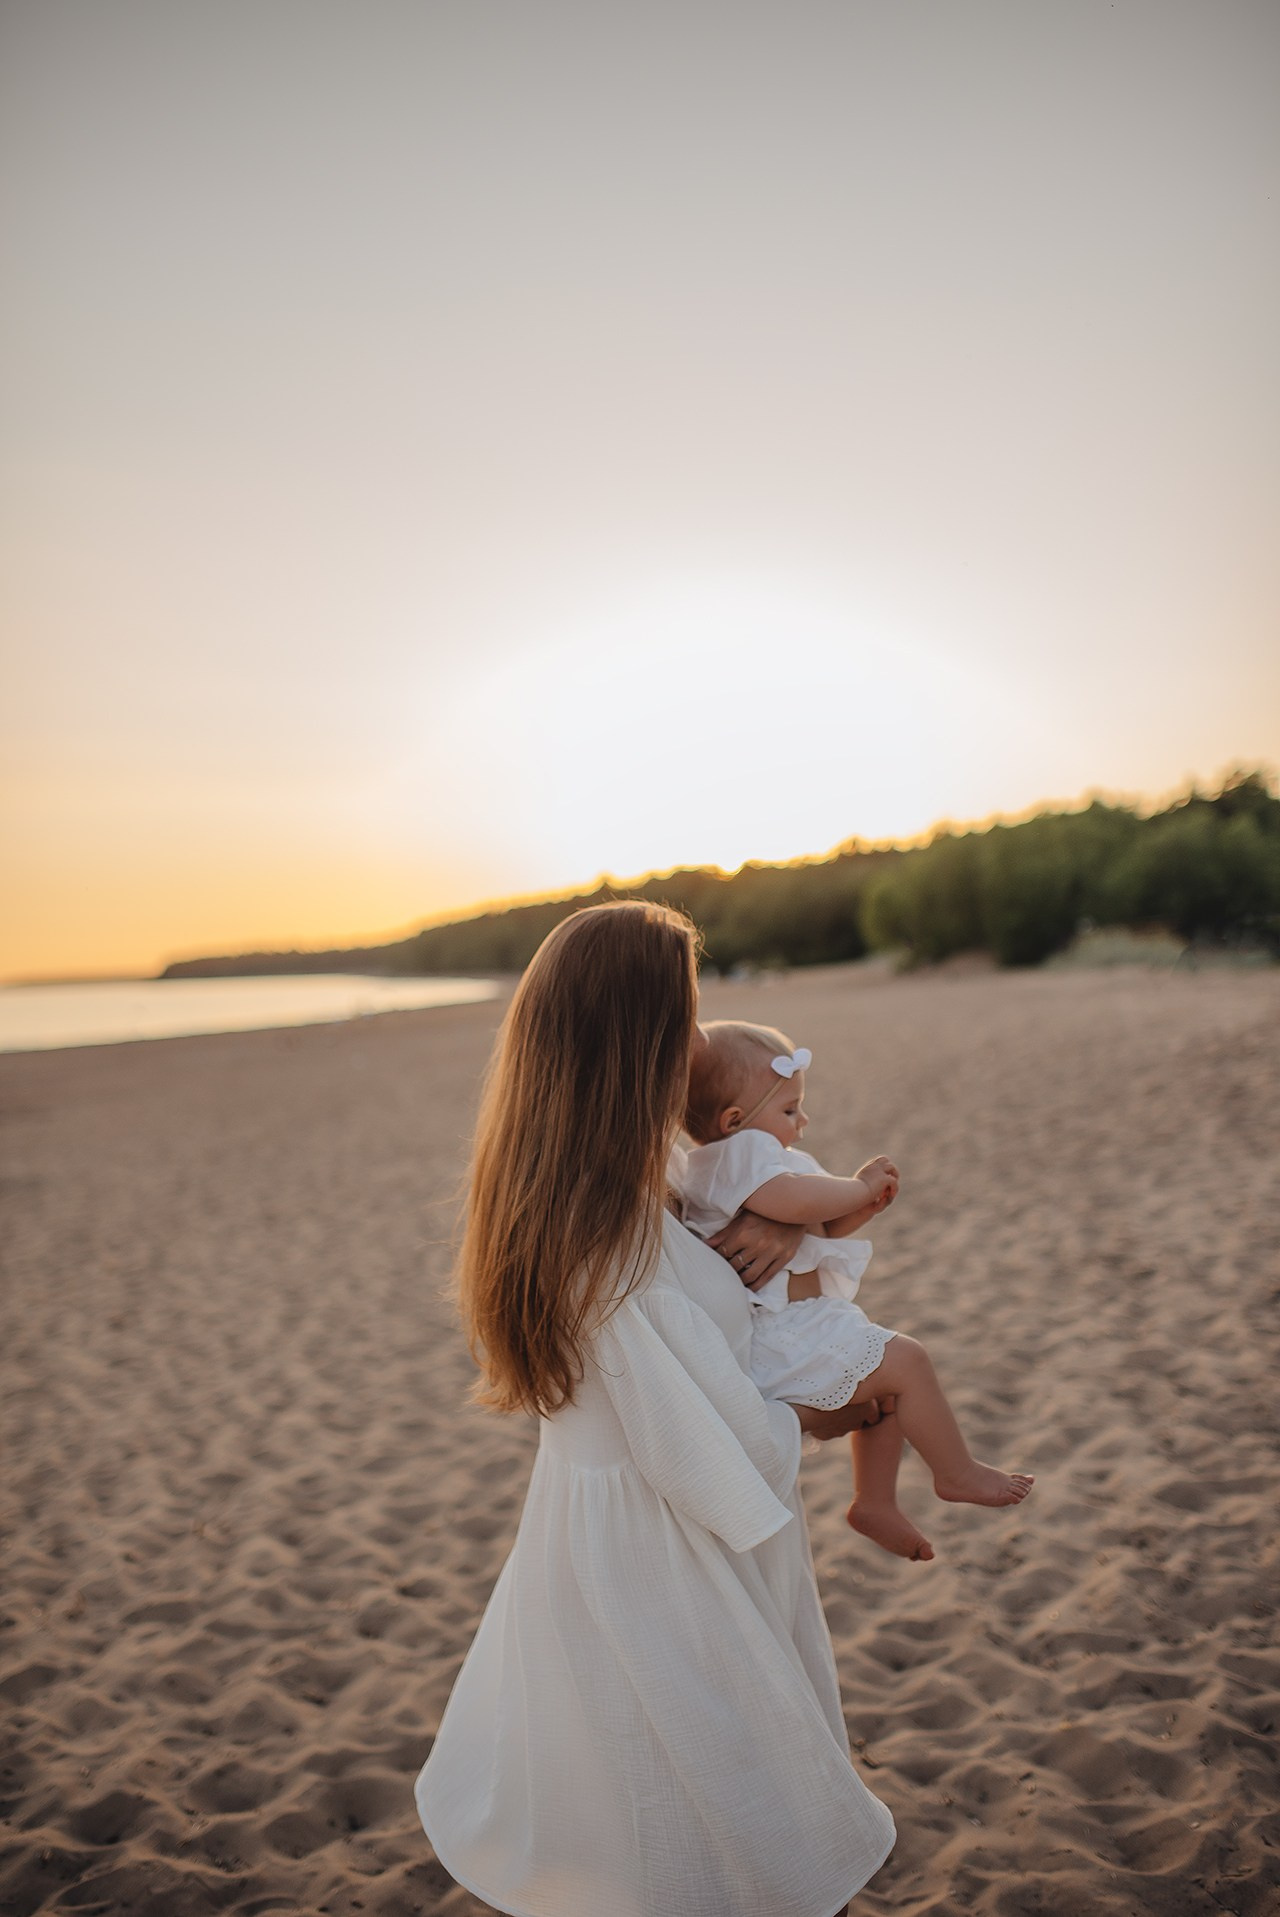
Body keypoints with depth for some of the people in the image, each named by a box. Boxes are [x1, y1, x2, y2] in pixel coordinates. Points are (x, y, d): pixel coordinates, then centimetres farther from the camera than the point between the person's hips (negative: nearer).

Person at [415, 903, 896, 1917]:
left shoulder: (547, 1206, -5)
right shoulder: (623, 1247, -34)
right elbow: (711, 1444, -25)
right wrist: (812, 1422, -5)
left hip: (581, 1502, 9)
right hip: (655, 1546, -8)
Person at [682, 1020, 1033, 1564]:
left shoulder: (752, 1157, 16)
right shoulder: (737, 1154, -17)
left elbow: (821, 1227, 20)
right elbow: (796, 1199, -37)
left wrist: (865, 1201, 1)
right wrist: (859, 1187, -19)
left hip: (791, 1328, 11)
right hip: (777, 1340, -11)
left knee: (890, 1381, 19)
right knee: (904, 1361, -11)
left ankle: (875, 1501, 28)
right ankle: (958, 1474, 9)